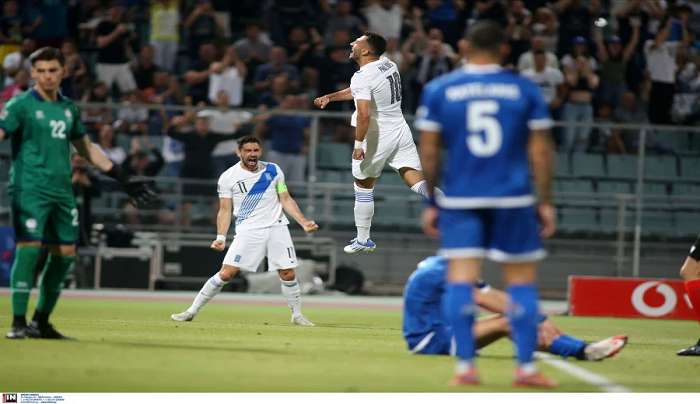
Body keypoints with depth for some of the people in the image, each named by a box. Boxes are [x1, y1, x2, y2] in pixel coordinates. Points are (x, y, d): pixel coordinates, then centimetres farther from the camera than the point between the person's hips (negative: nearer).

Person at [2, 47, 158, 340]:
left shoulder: (68, 109, 16)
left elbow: (87, 149, 25)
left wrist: (124, 180, 25)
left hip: (62, 191, 6)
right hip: (29, 189, -6)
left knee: (65, 253, 4)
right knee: (29, 247, -16)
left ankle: (41, 322, 16)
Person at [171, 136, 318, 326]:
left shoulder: (273, 170, 6)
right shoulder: (228, 177, -1)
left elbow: (286, 200, 12)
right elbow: (225, 210, 1)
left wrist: (304, 222, 2)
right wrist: (221, 237, -10)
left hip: (276, 228, 2)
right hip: (248, 230, -2)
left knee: (288, 274, -2)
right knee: (226, 273, -11)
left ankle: (297, 315, 18)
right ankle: (192, 311, -3)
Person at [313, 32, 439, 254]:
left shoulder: (362, 77, -17)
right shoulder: (388, 64, 9)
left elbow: (364, 114, -28)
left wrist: (358, 143, -19)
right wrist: (330, 97, 24)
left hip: (377, 136, -6)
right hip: (401, 130, 6)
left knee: (363, 186, 13)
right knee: (417, 181, -2)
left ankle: (363, 240, 22)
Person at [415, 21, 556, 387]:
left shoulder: (438, 90, 4)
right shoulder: (525, 90, 3)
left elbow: (428, 154, 4)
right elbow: (540, 152, 2)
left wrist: (430, 203, 11)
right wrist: (546, 203, 7)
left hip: (460, 199, 0)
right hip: (513, 199, 0)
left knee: (461, 278, 0)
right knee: (521, 280, 6)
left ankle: (465, 366, -6)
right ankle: (526, 367, 4)